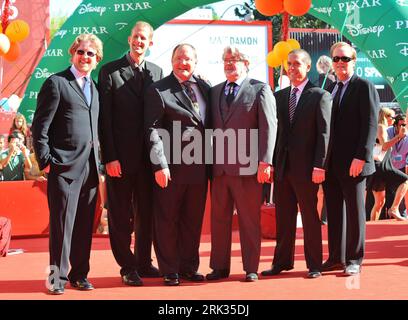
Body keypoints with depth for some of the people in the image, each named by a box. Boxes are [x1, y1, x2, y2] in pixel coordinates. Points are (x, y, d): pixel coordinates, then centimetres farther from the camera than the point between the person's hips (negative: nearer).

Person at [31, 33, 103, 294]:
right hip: (64, 166, -6)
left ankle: (79, 274, 20)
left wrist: (98, 161, 12)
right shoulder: (56, 83, -1)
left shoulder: (95, 87, 18)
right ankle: (58, 276, 9)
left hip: (90, 167, 6)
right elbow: (40, 126, -5)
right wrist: (45, 160, -10)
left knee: (85, 224, 9)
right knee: (62, 222, -2)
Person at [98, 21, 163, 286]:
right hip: (120, 156, -4)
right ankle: (128, 267, 15)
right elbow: (105, 117, -6)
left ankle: (144, 263, 24)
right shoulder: (110, 71, -2)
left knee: (146, 212, 11)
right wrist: (109, 157, -12)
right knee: (121, 215, 4)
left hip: (148, 154, 4)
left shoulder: (157, 72, 10)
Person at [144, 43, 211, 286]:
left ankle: (189, 267, 26)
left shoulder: (204, 88, 11)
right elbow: (153, 130, -10)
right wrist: (160, 164, -16)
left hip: (199, 166, 5)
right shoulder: (158, 91, -4)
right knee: (167, 220, 5)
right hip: (171, 166, -5)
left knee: (193, 220, 13)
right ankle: (170, 270, 17)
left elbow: (209, 125, 14)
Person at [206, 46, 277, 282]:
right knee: (219, 219, 9)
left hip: (247, 167, -5)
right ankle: (220, 267, 19)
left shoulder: (260, 89, 2)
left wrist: (265, 161, -14)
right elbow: (212, 126, 14)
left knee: (249, 220, 3)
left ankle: (251, 268, 14)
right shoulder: (215, 91, 17)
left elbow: (269, 126, -6)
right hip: (219, 167, 5)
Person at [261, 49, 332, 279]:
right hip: (282, 166, 5)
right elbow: (276, 130, 12)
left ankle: (314, 265, 14)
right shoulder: (280, 96, 13)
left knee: (310, 217, 4)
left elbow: (324, 133, -7)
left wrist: (319, 166, -14)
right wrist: (271, 162, 5)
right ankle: (283, 261, 20)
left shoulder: (320, 96, -2)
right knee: (283, 217, 10)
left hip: (306, 168, -5)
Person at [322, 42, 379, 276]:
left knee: (355, 211, 3)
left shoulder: (364, 87, -4)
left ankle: (354, 260, 12)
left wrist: (361, 157, -19)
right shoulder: (330, 90, 16)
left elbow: (370, 124, -11)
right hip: (330, 163, 6)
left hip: (353, 163, -6)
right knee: (334, 212, 10)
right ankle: (336, 258, 19)